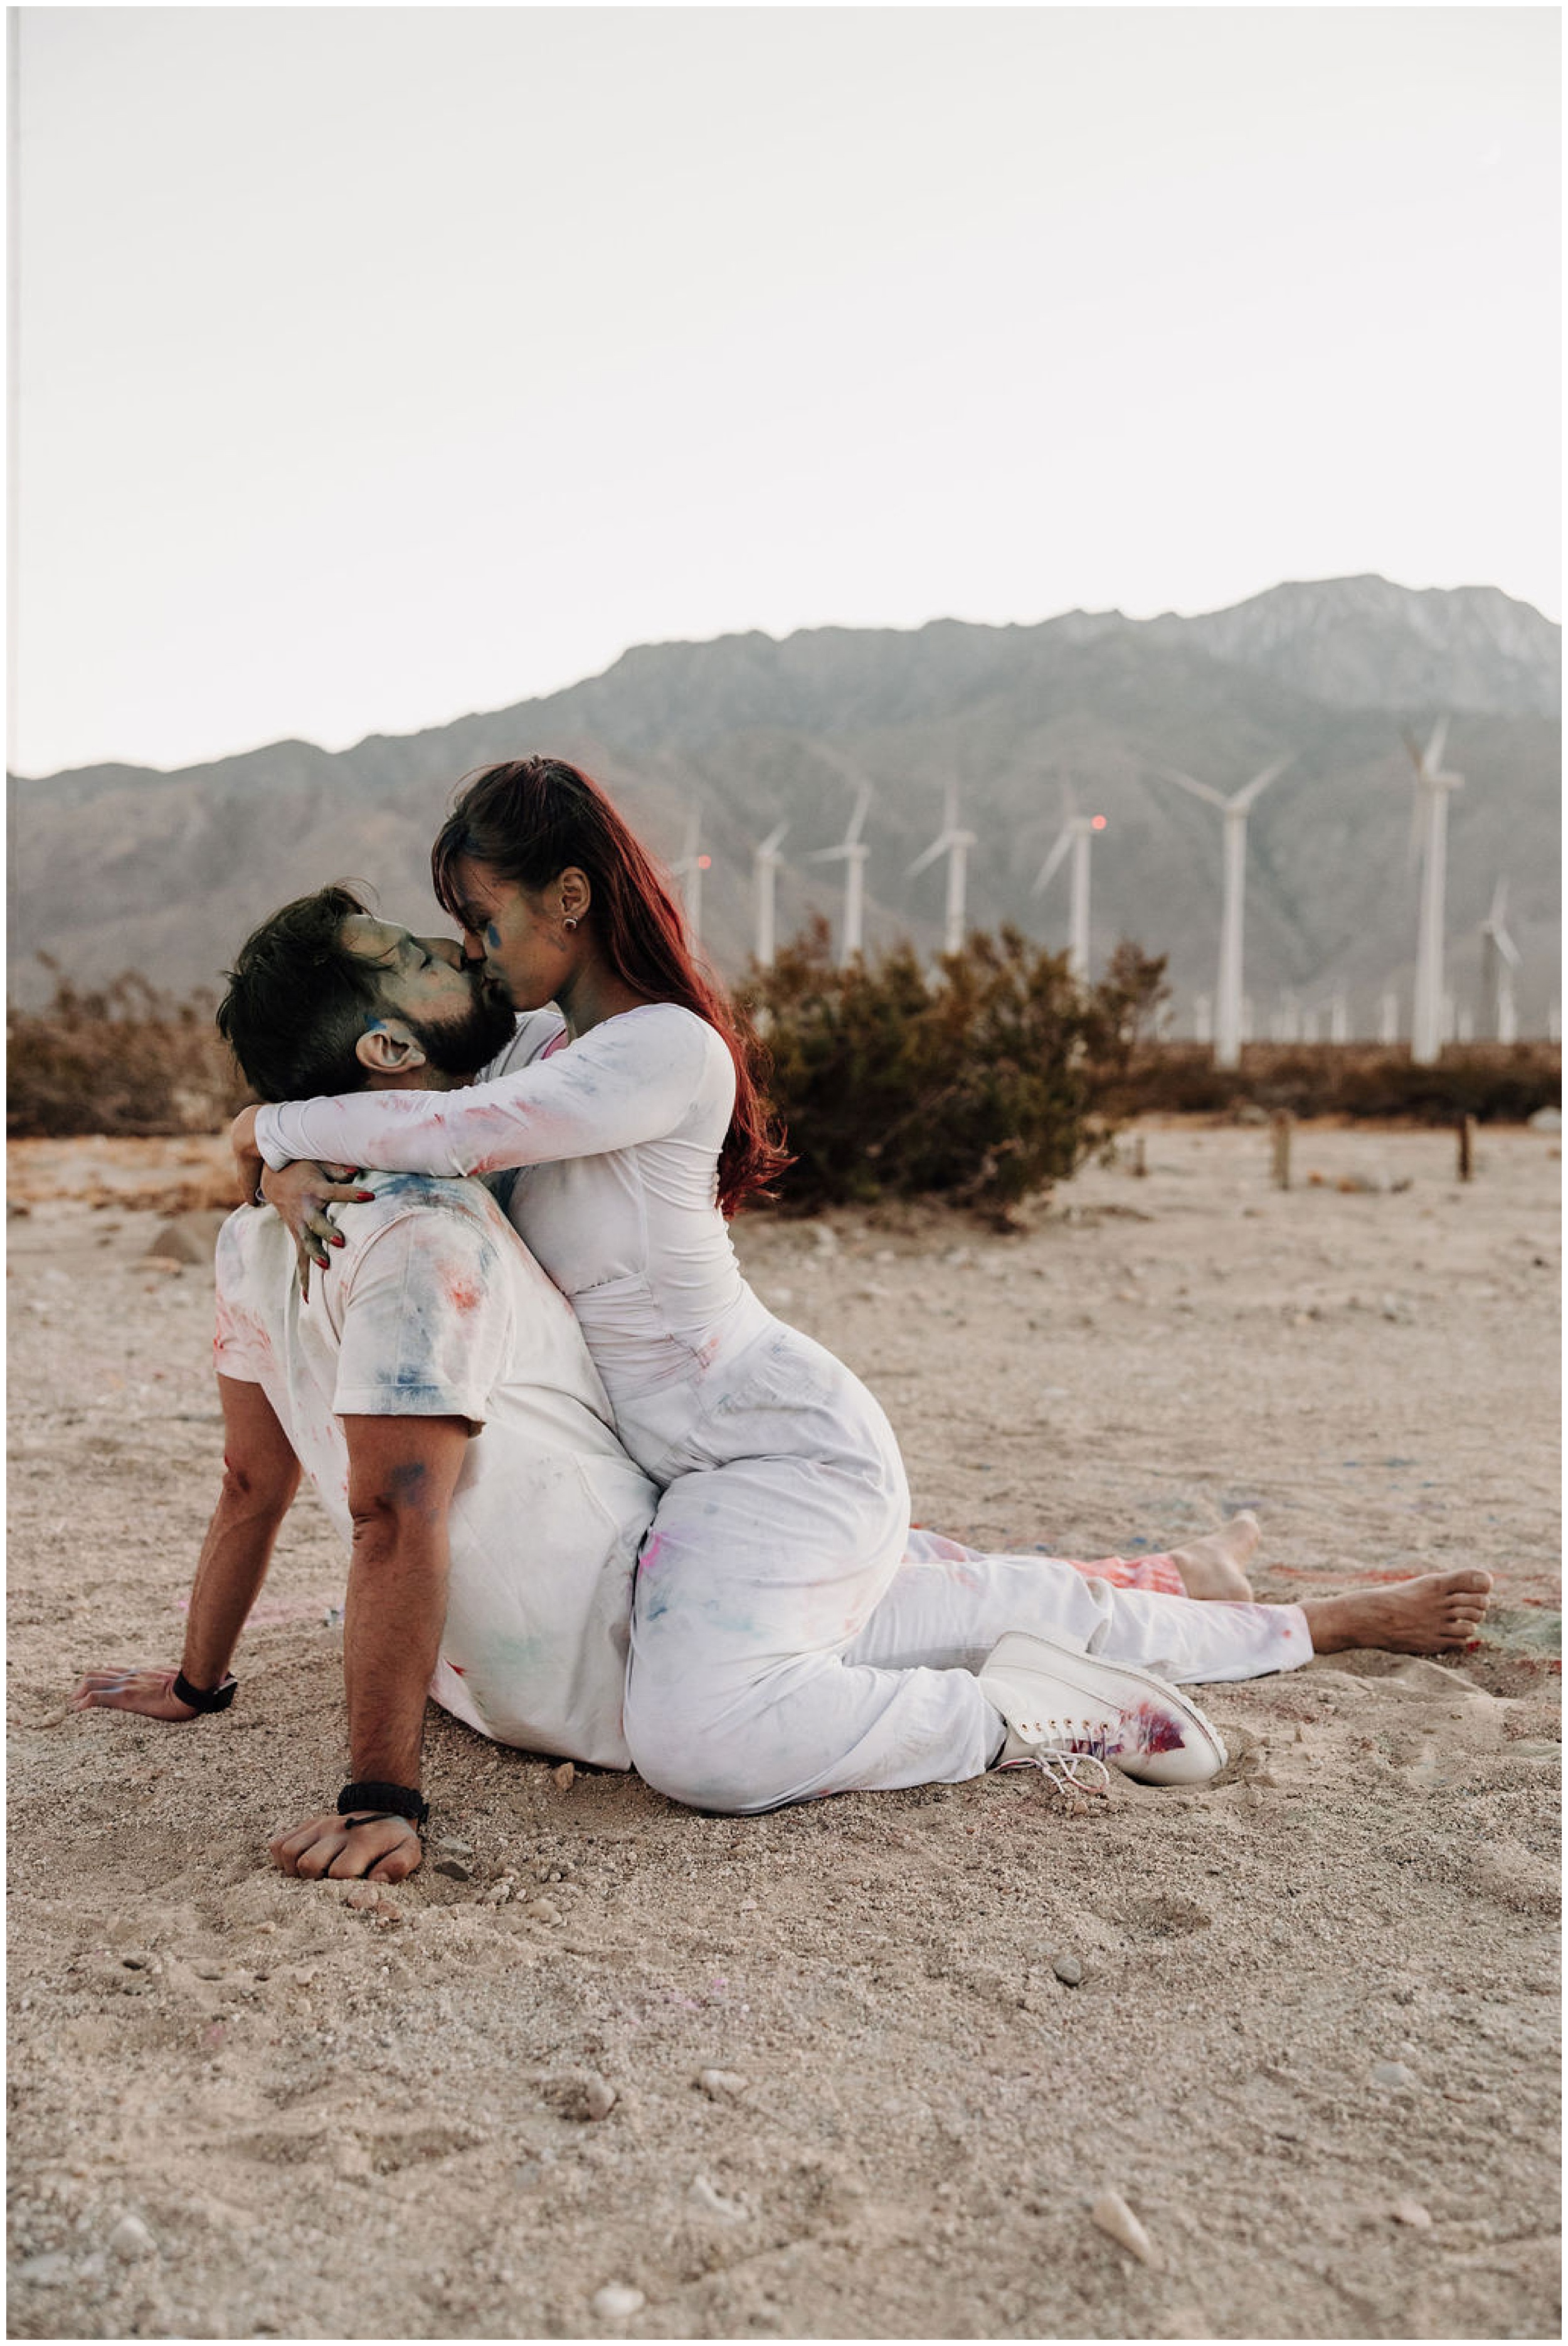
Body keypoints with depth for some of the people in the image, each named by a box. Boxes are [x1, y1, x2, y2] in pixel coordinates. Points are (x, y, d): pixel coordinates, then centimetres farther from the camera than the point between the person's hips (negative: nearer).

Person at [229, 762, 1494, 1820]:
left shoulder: (667, 1048, -20)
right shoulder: (543, 1041, 9)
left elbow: (449, 1134, -30)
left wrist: (268, 1124, -12)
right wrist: (295, 1167, -11)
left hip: (790, 1443, -10)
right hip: (711, 1468, 10)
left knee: (696, 1738, -32)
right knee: (968, 1605, 24)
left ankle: (1024, 1717, -11)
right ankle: (1335, 1620, 39)